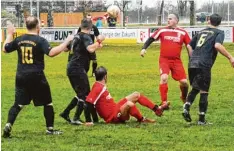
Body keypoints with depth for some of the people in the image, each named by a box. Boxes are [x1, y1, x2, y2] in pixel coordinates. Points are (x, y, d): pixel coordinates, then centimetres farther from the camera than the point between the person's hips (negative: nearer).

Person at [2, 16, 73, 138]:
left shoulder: (19, 40, 4)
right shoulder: (40, 40, -12)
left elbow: (5, 49, 17)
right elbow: (51, 53, -25)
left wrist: (9, 34, 30)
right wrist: (66, 42, -20)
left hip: (21, 76, 4)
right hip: (36, 77, -4)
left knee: (18, 104, 7)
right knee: (47, 102, 13)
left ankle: (8, 125, -12)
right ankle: (50, 128, 16)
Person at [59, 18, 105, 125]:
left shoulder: (77, 36, 16)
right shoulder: (85, 37, -10)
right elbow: (90, 49, -29)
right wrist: (99, 42, -14)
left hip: (71, 68, 9)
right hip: (78, 69, -9)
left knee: (81, 94, 19)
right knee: (85, 94, -3)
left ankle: (65, 113, 18)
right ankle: (76, 118, -8)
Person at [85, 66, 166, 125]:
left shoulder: (101, 86, 8)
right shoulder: (98, 88, -22)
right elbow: (89, 104, -27)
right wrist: (89, 121, -28)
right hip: (113, 117, -11)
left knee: (136, 95, 12)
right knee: (129, 104, -35)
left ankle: (157, 109, 13)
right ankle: (142, 120, -12)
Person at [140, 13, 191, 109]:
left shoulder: (182, 33, 3)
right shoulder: (162, 31, 2)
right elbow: (151, 39, 3)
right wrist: (144, 48, -11)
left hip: (177, 61, 1)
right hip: (164, 59, -1)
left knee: (184, 82, -3)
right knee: (164, 78, -23)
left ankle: (184, 98, 29)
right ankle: (164, 102, -18)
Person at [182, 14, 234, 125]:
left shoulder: (201, 32, 22)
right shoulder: (219, 33, 4)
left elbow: (190, 46, 23)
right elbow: (217, 45, -15)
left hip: (192, 64, 6)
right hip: (204, 65, -6)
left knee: (195, 88, 21)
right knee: (204, 91, 2)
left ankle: (186, 108, 0)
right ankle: (201, 119, 2)